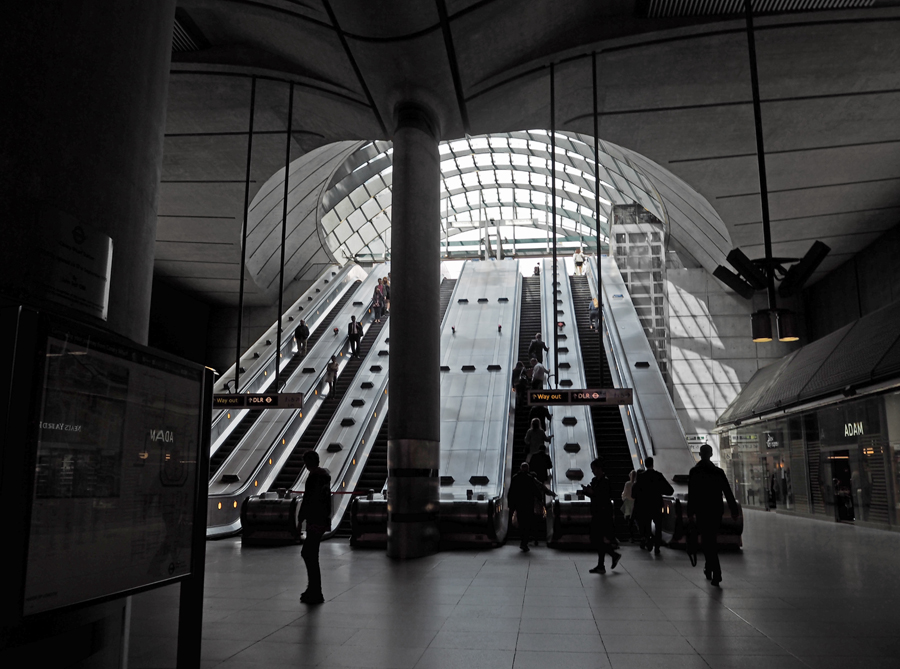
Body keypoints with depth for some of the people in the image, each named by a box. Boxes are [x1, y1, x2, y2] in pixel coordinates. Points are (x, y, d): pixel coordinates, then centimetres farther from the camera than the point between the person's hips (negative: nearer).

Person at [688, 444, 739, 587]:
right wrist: (734, 510, 7)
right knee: (712, 540, 19)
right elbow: (728, 492, 3)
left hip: (702, 512, -4)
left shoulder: (694, 471, -6)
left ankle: (716, 574, -9)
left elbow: (691, 494, -10)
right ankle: (709, 568, 28)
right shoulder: (718, 472, 4)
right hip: (717, 511, 4)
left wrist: (690, 513, -9)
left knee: (707, 542, -2)